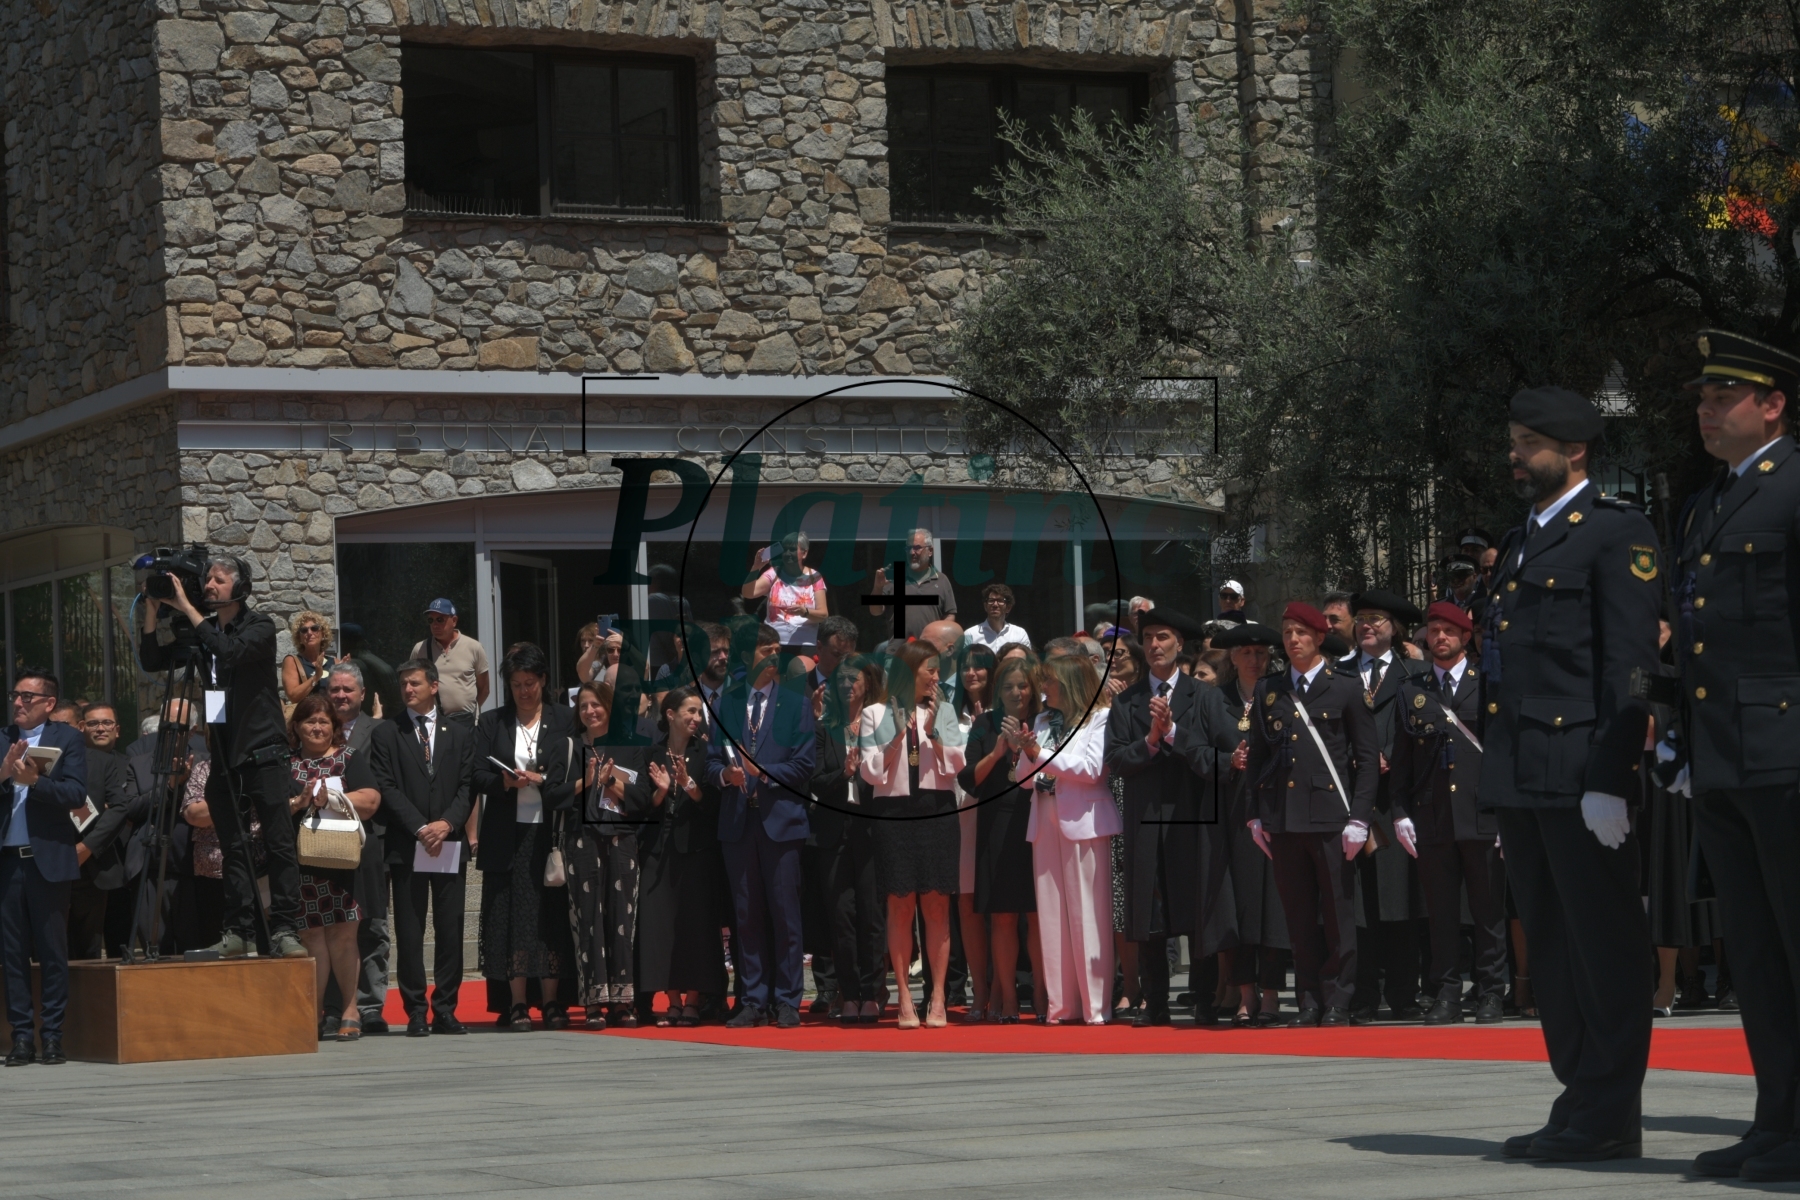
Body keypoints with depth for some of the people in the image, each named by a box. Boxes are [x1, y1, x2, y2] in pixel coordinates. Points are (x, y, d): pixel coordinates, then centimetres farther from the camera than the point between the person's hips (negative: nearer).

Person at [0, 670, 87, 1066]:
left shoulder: (67, 739, 4)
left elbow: (77, 794, -7)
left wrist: (35, 781, -19)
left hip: (47, 858, -2)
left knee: (52, 951, 1)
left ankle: (53, 1036, 4)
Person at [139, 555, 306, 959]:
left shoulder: (259, 626, -4)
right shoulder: (203, 633, 11)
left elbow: (230, 651, -23)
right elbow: (152, 661, 9)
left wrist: (188, 609, -19)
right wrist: (153, 611, -1)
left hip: (263, 751, -5)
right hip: (223, 754, 5)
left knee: (279, 843, -8)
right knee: (233, 847, 4)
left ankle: (284, 930, -9)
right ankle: (238, 930, 5)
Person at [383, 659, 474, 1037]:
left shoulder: (457, 734, 13)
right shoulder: (389, 732, 5)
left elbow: (468, 786, 7)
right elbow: (388, 789, -2)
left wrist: (447, 822, -10)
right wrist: (420, 828, -11)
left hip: (450, 845, 2)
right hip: (406, 846, -2)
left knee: (450, 929, 0)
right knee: (409, 932, -2)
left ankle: (445, 1009, 5)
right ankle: (416, 1012, 1)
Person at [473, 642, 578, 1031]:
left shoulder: (564, 721, 9)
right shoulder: (491, 723, 10)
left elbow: (576, 775, 4)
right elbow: (477, 776, 4)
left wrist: (540, 780, -11)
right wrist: (505, 781, -15)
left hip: (550, 830, 0)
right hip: (507, 834, 0)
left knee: (551, 914, -2)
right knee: (512, 915, -4)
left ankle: (551, 1001, 3)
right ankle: (517, 1005, -2)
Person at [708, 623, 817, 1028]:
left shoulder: (796, 702, 5)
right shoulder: (726, 703, 13)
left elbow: (804, 765, -1)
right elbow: (712, 760, 11)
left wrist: (764, 773, -14)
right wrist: (725, 774, -10)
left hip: (780, 819, -2)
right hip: (737, 820, 3)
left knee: (785, 914, -3)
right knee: (747, 915, 5)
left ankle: (787, 1002, 2)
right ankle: (754, 1001, 10)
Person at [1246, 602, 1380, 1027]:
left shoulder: (1347, 690, 4)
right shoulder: (1267, 690, 13)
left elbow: (1367, 758, 2)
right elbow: (1257, 756, 15)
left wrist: (1358, 817, -6)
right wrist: (1256, 816, 7)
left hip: (1330, 816, -3)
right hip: (1283, 818, 3)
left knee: (1338, 912, -2)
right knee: (1299, 916, 5)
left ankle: (1338, 1002, 3)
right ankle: (1309, 1001, 10)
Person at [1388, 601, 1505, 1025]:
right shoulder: (1411, 692, 13)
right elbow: (1400, 760, 12)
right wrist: (1400, 813, 3)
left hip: (1482, 815, -2)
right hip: (1431, 817, 2)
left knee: (1488, 910, 0)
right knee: (1441, 912, 3)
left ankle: (1489, 995, 5)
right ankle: (1446, 995, 7)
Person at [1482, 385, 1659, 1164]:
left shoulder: (1619, 536, -5)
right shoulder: (1521, 543, 21)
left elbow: (1631, 665, -12)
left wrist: (1610, 782, -18)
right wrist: (1498, 778, 17)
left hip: (1581, 772, -9)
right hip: (1519, 777, 9)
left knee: (1605, 946, -4)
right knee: (1551, 950, 10)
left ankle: (1610, 1116, -2)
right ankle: (1580, 1101, 16)